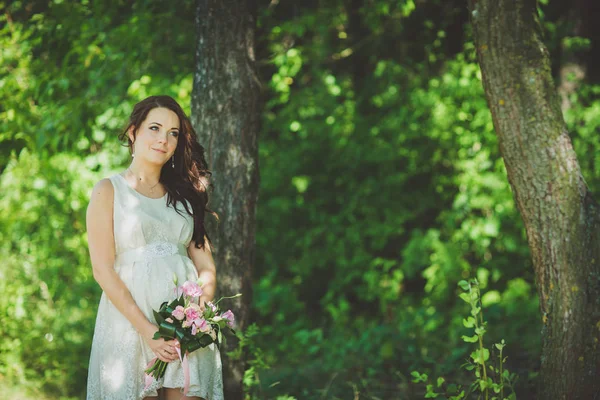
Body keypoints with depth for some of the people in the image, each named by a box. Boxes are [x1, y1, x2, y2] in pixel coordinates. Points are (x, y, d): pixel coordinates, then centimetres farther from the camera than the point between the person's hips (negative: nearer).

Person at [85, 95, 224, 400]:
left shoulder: (184, 196, 16)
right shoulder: (108, 191, 4)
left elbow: (206, 266, 9)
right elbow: (103, 270, -5)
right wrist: (146, 329, -16)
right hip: (129, 321, -3)